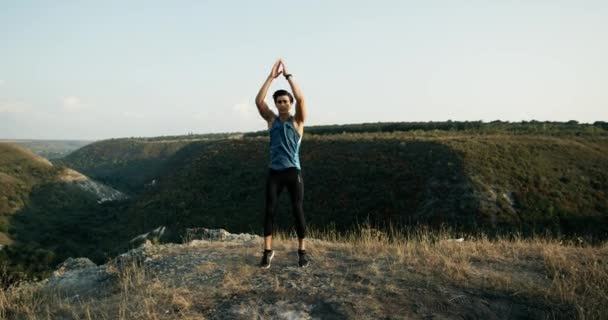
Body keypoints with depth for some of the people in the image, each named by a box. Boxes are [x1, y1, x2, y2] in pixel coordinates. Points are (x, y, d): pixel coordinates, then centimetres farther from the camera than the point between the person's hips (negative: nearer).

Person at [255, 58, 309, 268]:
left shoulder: (297, 120, 2)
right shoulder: (271, 119, 9)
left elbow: (300, 99, -14)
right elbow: (258, 101, -6)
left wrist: (288, 75, -10)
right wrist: (271, 77, -9)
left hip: (293, 172, -2)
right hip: (274, 172, 2)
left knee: (297, 210, 0)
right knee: (270, 210, 1)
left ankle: (302, 251, 13)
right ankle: (268, 251, 11)